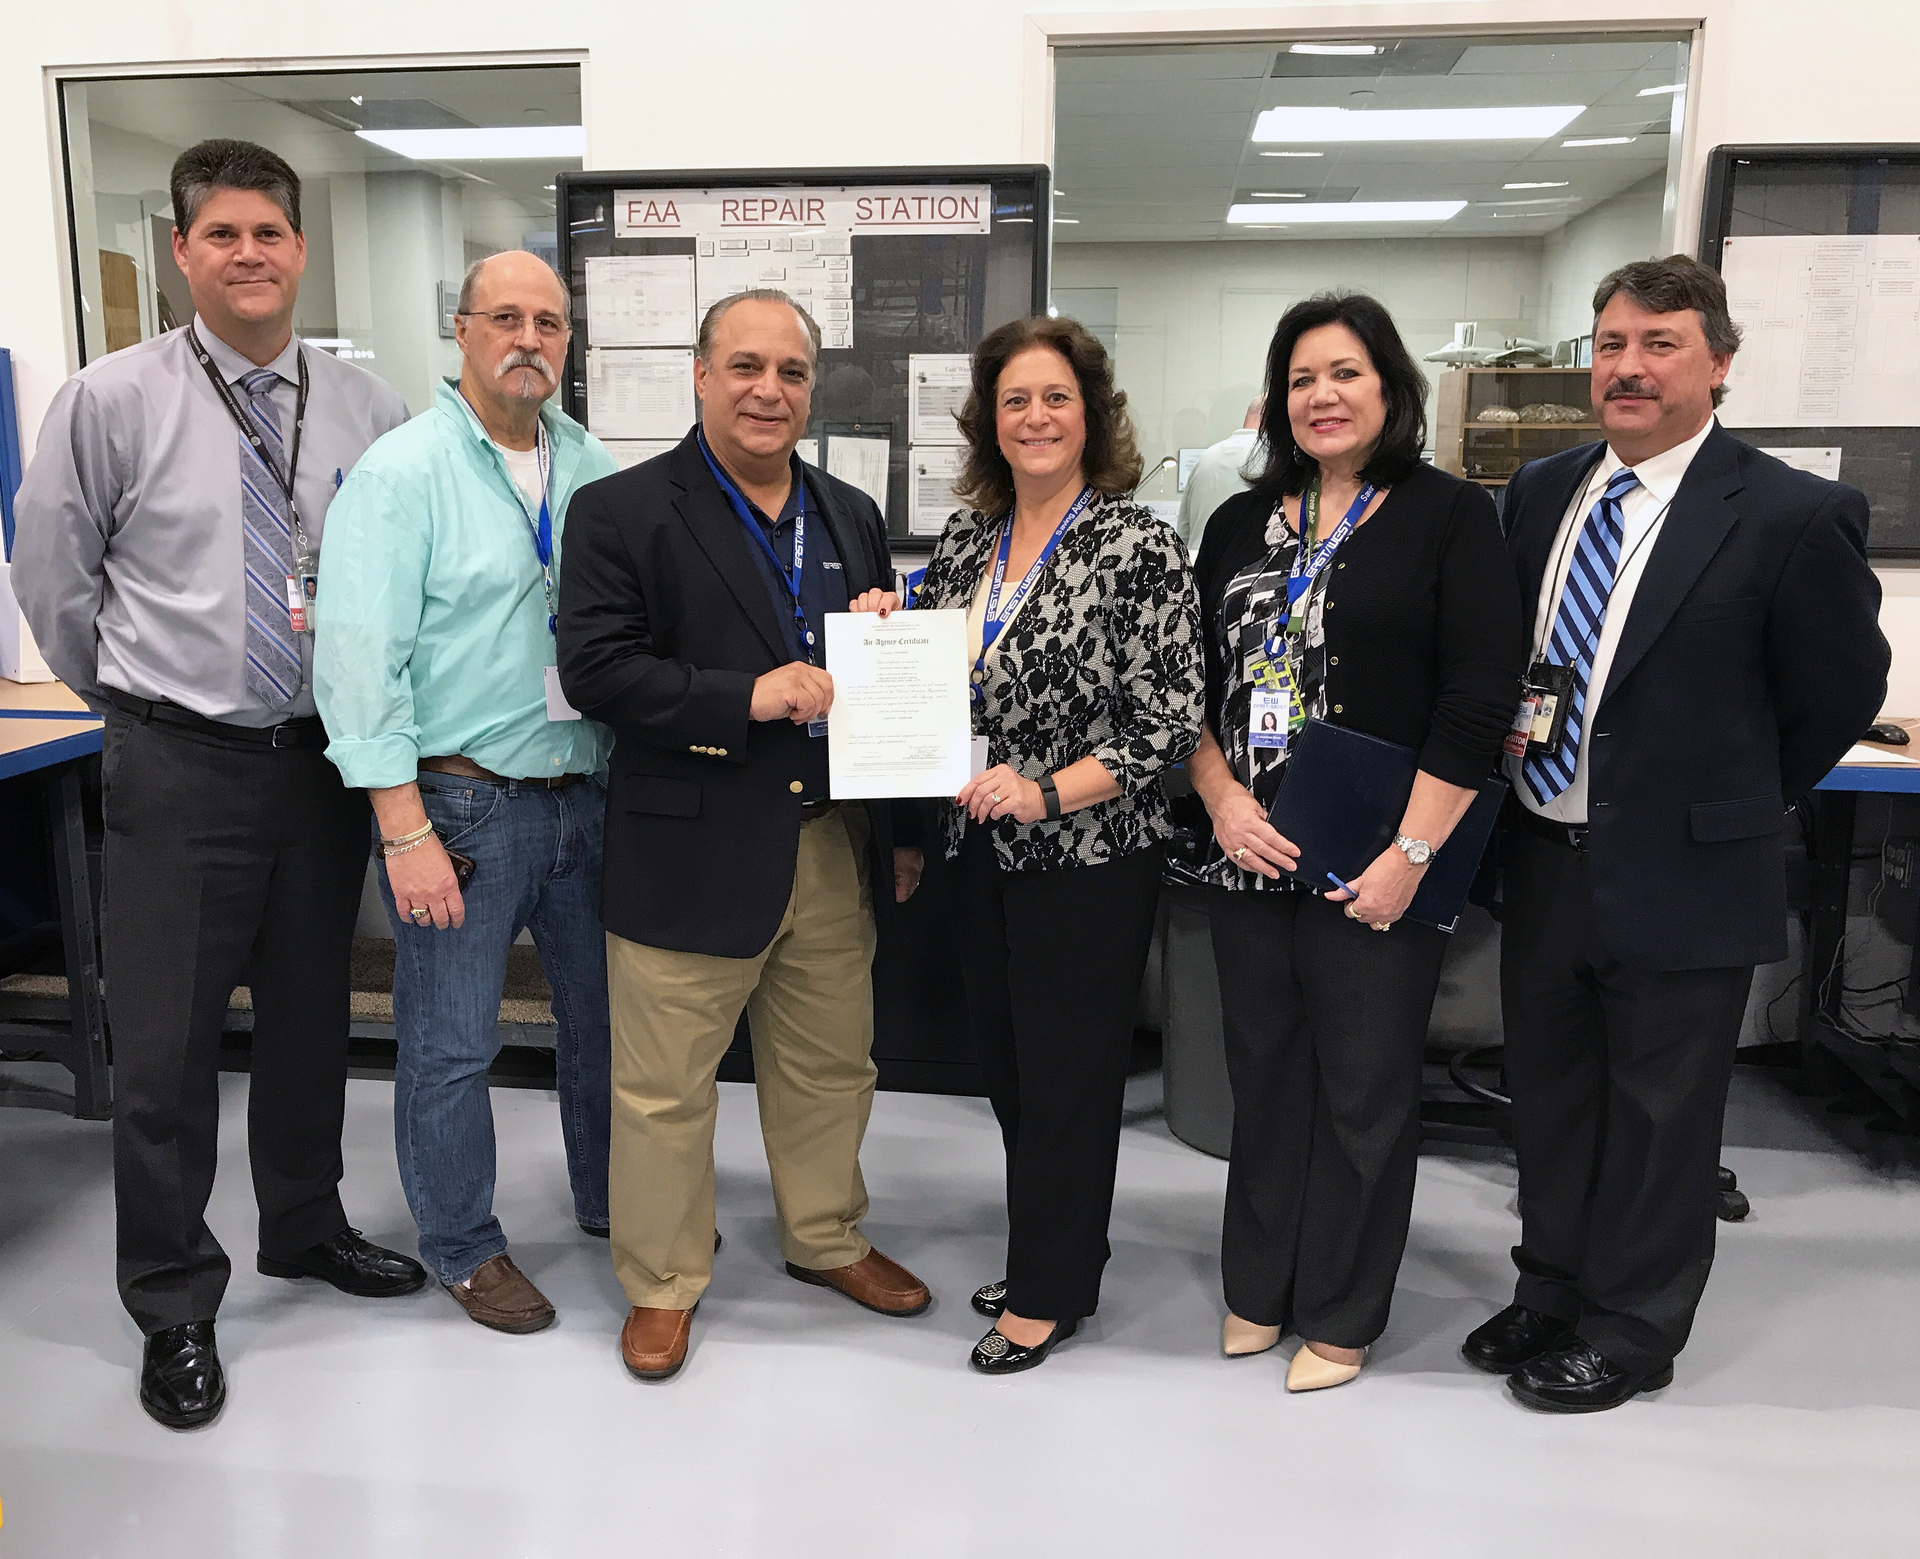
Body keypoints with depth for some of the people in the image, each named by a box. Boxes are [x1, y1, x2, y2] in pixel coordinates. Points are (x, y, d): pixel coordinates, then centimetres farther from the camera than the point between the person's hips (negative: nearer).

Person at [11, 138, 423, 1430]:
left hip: (326, 755, 3)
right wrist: (137, 699, 7)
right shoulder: (112, 402, -6)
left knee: (311, 1018, 18)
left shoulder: (366, 407, 1)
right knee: (166, 1046, 3)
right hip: (179, 767, -3)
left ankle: (306, 1228, 41)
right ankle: (174, 1306, 24)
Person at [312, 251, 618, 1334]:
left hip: (586, 792, 6)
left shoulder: (592, 465, 7)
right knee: (453, 1044, 7)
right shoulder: (403, 472, -10)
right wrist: (406, 831, -18)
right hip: (462, 801, -5)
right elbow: (361, 662, -15)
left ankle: (614, 1200, 40)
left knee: (606, 1014, 18)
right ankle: (463, 1245, 29)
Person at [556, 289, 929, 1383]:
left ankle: (827, 1239, 41)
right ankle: (664, 1281, 28)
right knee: (666, 1089, 7)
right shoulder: (623, 513, -5)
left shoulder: (853, 517, 12)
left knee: (833, 1068, 19)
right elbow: (596, 673, -15)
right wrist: (748, 696, -22)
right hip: (693, 855, -5)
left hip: (834, 847, 5)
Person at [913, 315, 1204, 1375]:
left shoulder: (1139, 549, -11)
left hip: (1087, 857, -6)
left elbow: (1167, 721, -14)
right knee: (1005, 1062, 16)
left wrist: (1046, 792, -24)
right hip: (982, 851, 7)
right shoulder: (966, 540, 8)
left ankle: (1051, 1294, 24)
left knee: (1066, 1072, 5)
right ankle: (1053, 1254, 37)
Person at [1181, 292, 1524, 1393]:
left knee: (1363, 1091, 7)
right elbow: (1192, 684, 10)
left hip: (1375, 869, -4)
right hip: (1251, 855, 4)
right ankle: (1261, 1289, 32)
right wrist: (1224, 801, -6)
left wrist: (1409, 855, -15)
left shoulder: (1450, 517, -3)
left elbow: (1480, 702, -10)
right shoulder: (1243, 524, 11)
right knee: (1265, 1076, 14)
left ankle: (1341, 1314, 26)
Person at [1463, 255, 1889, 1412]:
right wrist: (1516, 743, 0)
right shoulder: (1542, 492, 4)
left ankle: (1630, 1333, 31)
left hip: (1679, 873, -5)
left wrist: (1740, 799, 3)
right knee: (1549, 1098, 19)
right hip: (1546, 862, 6)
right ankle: (1553, 1294, 40)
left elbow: (1843, 692, -3)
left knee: (1657, 1120, 11)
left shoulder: (1793, 515, -13)